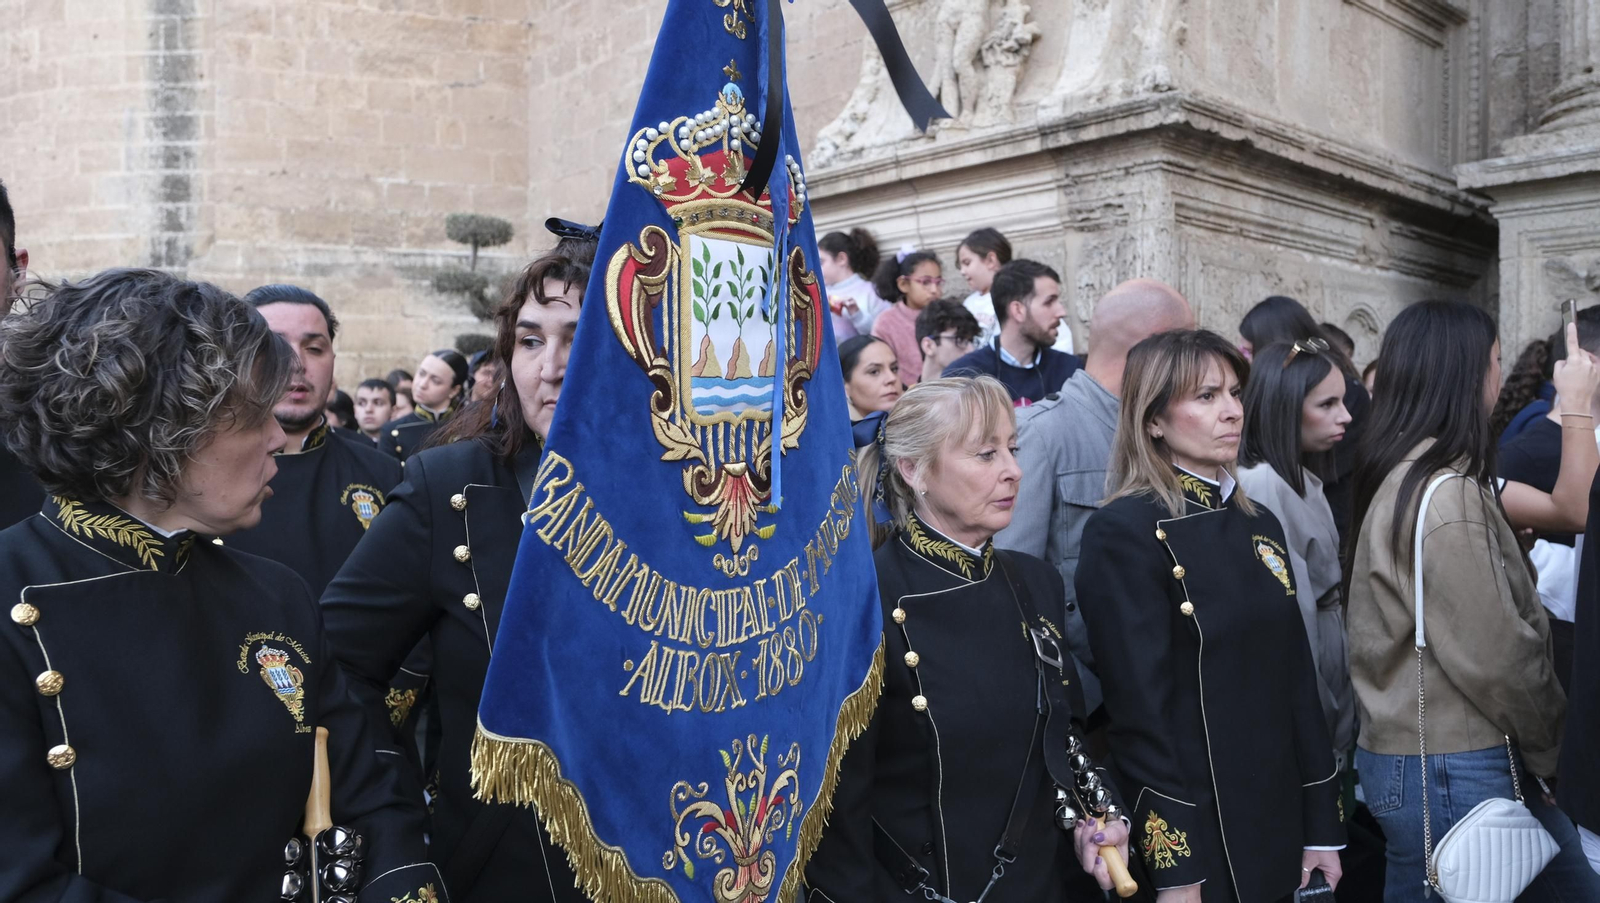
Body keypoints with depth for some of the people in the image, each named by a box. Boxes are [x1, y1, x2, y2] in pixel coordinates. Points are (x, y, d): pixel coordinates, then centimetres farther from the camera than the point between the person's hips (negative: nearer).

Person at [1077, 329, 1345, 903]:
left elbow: (1296, 682, 9)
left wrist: (1322, 826, 8)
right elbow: (1141, 708, -18)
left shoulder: (1258, 526, 8)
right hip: (1197, 839, -7)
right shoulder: (1124, 532, -16)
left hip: (1278, 830, 7)